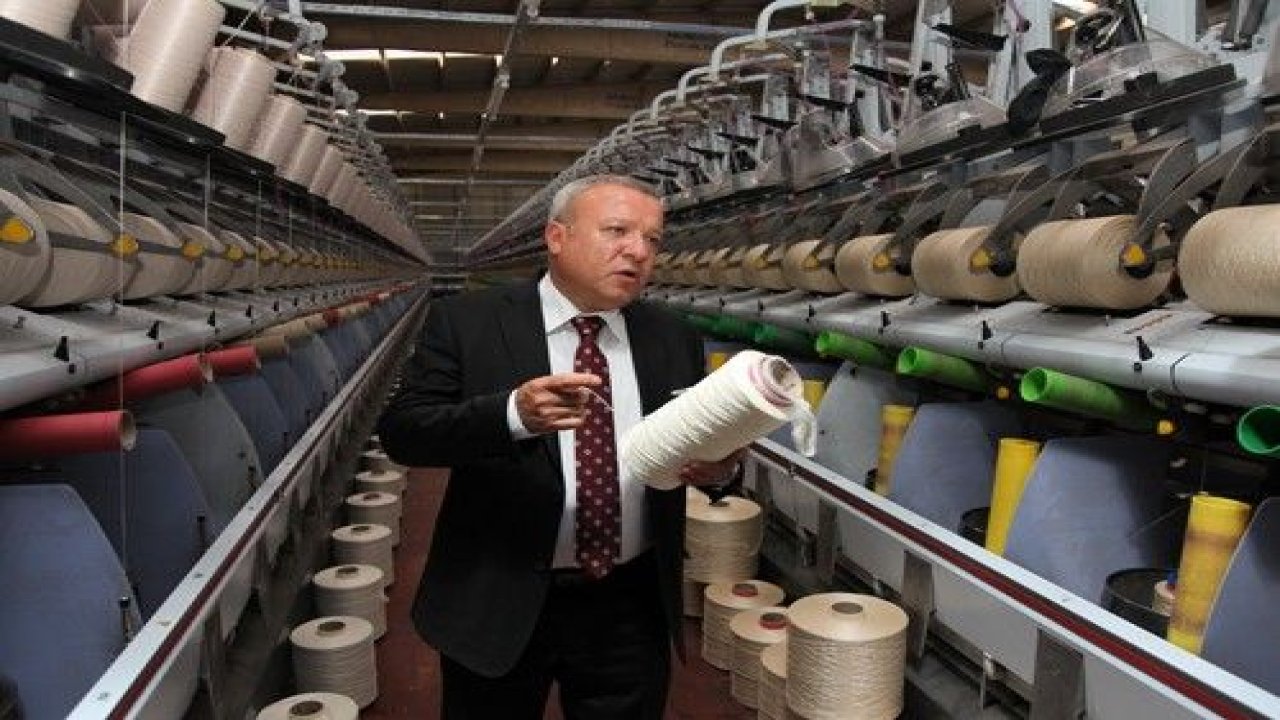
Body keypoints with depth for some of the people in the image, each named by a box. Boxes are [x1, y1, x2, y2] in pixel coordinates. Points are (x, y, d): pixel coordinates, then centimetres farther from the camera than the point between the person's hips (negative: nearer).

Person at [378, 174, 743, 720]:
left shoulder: (674, 340, 3)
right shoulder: (467, 322, -6)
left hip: (631, 609, 3)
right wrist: (514, 413, -28)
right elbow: (400, 431, -12)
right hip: (498, 607, -2)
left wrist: (720, 465, -15)